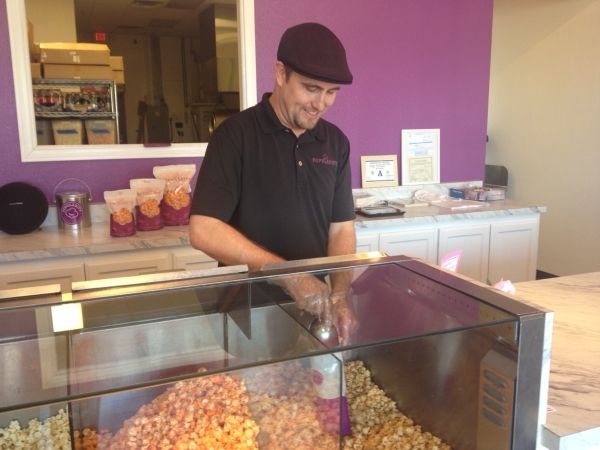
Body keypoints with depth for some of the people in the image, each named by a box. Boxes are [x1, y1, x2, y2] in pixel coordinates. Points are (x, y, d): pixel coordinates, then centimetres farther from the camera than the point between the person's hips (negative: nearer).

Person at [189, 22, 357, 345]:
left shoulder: (335, 142, 1)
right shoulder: (235, 135, -14)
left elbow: (341, 228, 3)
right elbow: (203, 231, -21)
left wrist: (339, 298, -13)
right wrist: (288, 276, -26)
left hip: (315, 311, 5)